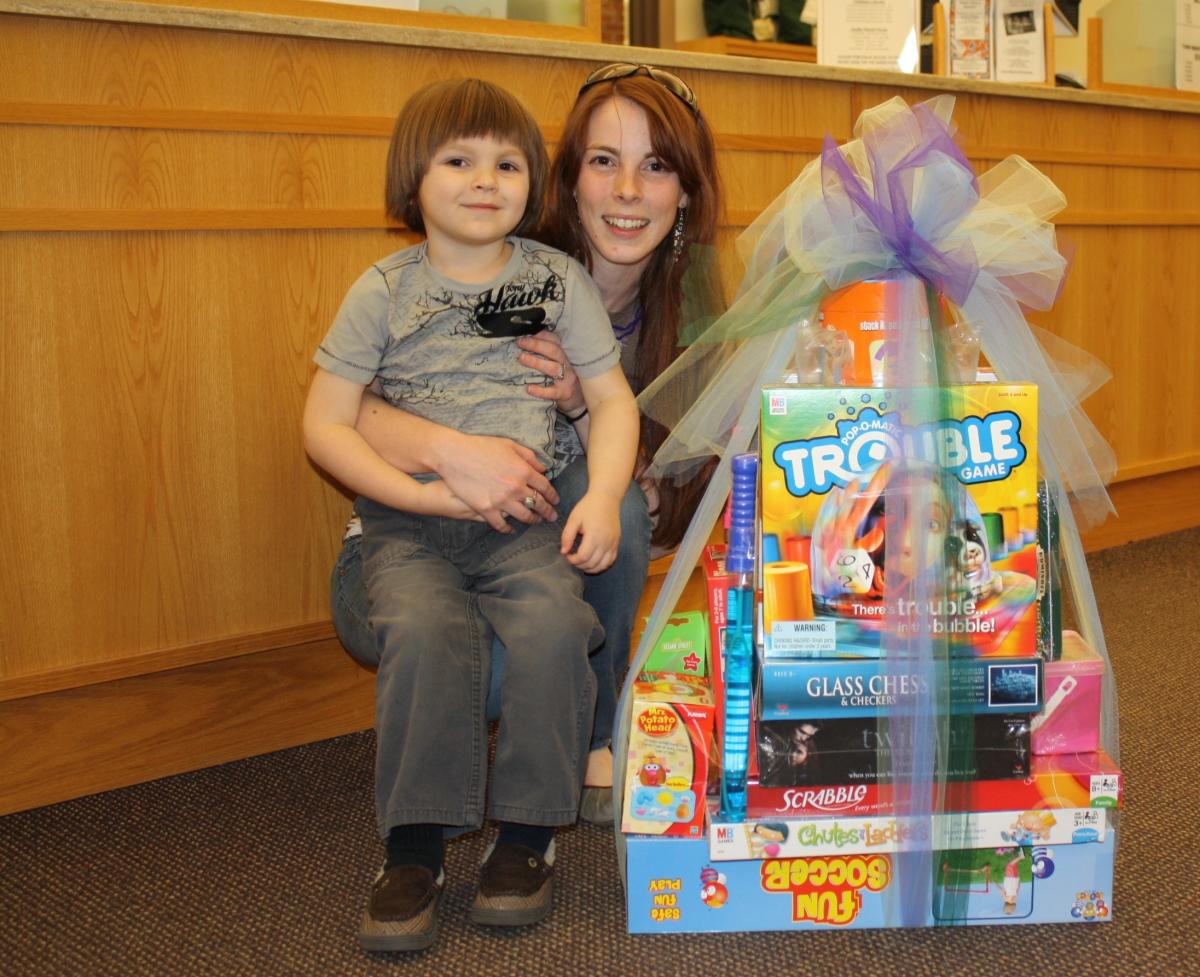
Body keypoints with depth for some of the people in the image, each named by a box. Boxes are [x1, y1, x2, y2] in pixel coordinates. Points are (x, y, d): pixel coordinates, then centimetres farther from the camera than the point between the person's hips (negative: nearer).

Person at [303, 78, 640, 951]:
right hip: (411, 525, -1)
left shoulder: (560, 280, 7)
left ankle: (527, 834, -9)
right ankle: (415, 849, -15)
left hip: (529, 518, 1)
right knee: (423, 631, -29)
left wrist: (602, 499, -11)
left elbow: (613, 399, 7)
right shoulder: (384, 291, 3)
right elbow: (326, 425, 0)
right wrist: (422, 493, -12)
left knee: (550, 625, -27)